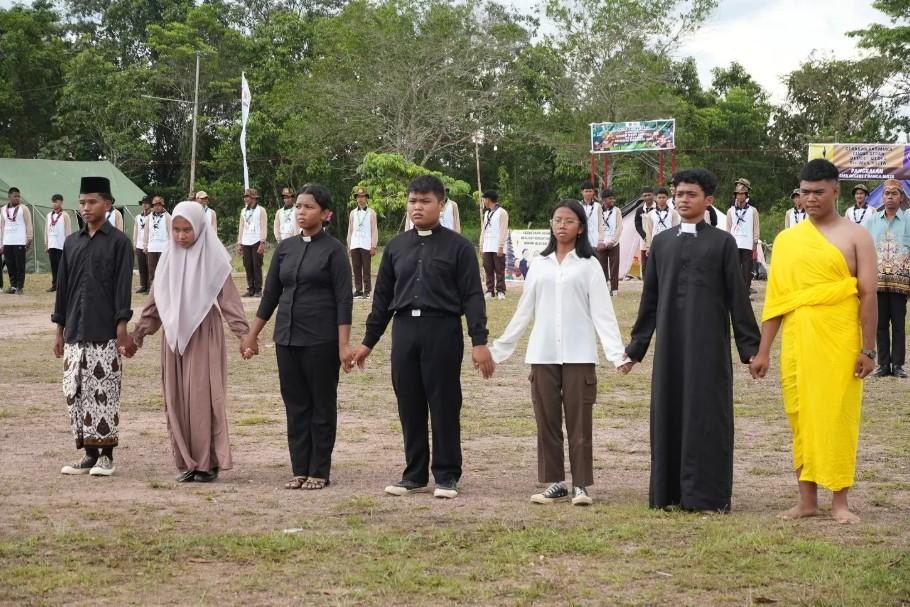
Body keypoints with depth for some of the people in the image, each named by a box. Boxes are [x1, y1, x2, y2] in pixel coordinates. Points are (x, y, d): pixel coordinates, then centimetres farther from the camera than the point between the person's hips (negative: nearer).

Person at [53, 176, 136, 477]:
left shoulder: (119, 242, -1)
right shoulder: (71, 243, 13)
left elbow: (123, 289, -5)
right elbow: (63, 287, 15)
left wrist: (122, 330, -11)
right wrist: (60, 331, 13)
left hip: (104, 334, -5)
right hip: (75, 334, 5)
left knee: (104, 393, -4)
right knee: (75, 393, 5)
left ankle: (106, 455, 5)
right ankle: (89, 454, 13)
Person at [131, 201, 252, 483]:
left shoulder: (213, 259, -4)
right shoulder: (169, 258, 9)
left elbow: (229, 299, -6)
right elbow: (156, 301, 15)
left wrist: (243, 332, -15)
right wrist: (140, 330, 13)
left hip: (204, 336, -5)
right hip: (174, 336, 5)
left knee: (202, 397, -7)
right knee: (176, 399, 3)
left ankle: (208, 462, 0)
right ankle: (187, 462, 10)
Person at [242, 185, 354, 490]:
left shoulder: (333, 249, -5)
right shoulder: (285, 247, 9)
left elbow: (344, 299, -9)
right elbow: (271, 293, 14)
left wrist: (344, 344, -15)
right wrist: (252, 335, 13)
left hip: (321, 339, -5)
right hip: (287, 338, 5)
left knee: (322, 406, 3)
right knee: (295, 405, 7)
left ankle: (320, 472, 10)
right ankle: (300, 470, 14)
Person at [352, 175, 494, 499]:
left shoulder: (458, 246, 0)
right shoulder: (396, 247, 12)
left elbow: (472, 296, -3)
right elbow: (383, 296, 16)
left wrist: (479, 341, -11)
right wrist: (368, 341, 15)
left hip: (442, 330, -4)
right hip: (404, 330, 4)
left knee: (444, 405, 0)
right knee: (409, 406, 7)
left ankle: (446, 475, 9)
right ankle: (414, 474, 17)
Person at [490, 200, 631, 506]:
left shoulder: (589, 265, 1)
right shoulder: (541, 265, 11)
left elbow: (602, 312, -5)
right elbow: (523, 312, 14)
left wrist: (617, 352, -15)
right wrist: (499, 349, 12)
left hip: (578, 354, -3)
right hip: (542, 354, 4)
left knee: (579, 420, -1)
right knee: (547, 420, 5)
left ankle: (581, 485, 5)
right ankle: (554, 484, 12)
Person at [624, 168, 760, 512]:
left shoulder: (722, 242, 2)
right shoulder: (661, 242, 11)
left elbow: (737, 297, 1)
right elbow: (650, 298, 15)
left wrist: (750, 347, -3)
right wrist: (636, 347, 14)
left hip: (709, 343, -3)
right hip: (670, 343, 3)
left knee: (708, 415, -2)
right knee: (668, 413, 5)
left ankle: (709, 495, 3)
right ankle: (670, 492, 12)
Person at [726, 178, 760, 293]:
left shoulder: (753, 211, 6)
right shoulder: (731, 211, 11)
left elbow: (755, 230, 5)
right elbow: (728, 229, 12)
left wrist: (755, 247, 0)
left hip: (748, 246, -1)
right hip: (734, 245, 2)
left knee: (747, 270, -2)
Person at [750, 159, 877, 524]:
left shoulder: (855, 236, 2)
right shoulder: (786, 240, 11)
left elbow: (868, 295, -3)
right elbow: (775, 298, 11)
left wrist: (867, 349, -8)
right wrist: (763, 351, 9)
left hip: (838, 343, -3)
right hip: (796, 343, 3)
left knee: (838, 417, -2)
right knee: (801, 418, 6)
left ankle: (840, 501, 6)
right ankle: (807, 499, 14)